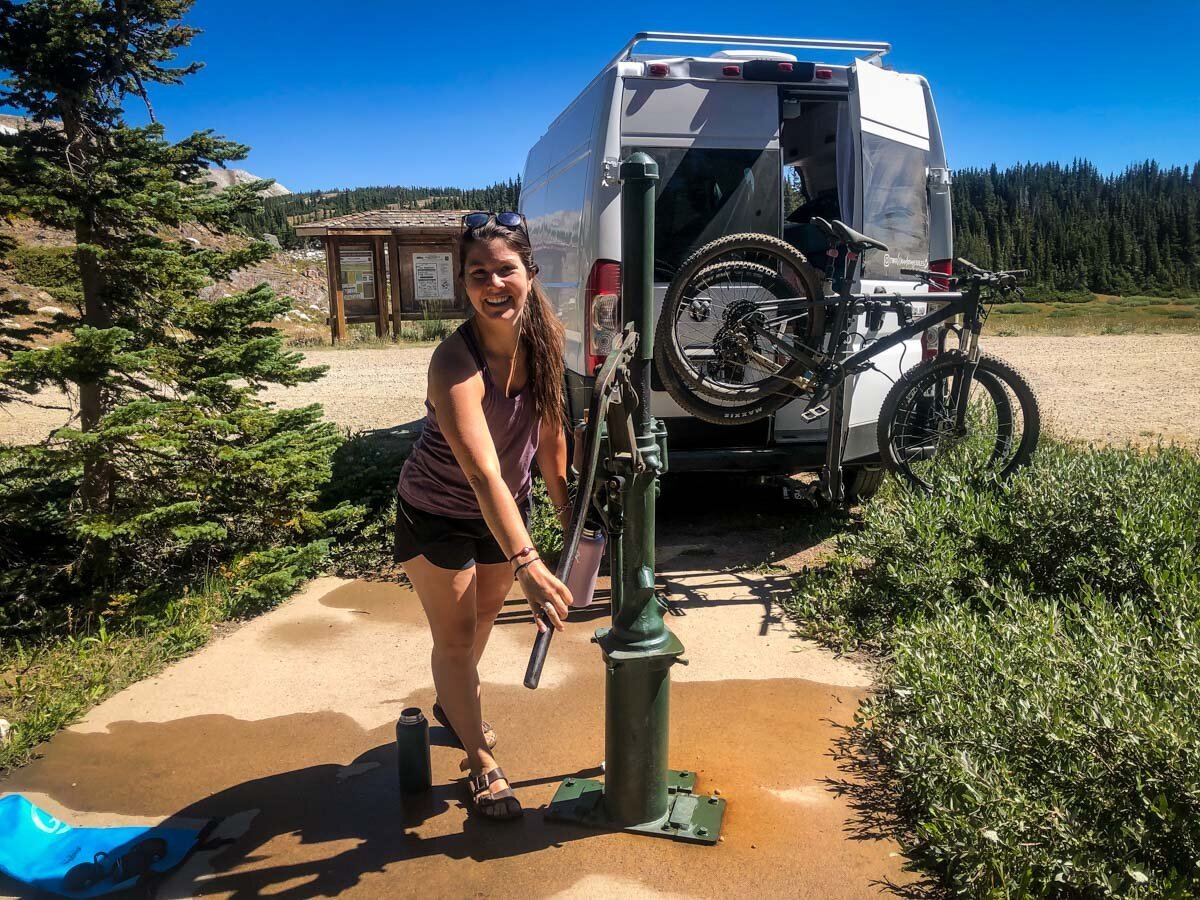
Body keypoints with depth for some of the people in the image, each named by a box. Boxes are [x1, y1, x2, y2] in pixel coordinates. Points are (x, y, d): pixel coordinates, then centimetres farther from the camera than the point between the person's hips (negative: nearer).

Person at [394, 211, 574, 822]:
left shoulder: (548, 338, -16)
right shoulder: (455, 365, -35)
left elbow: (550, 433, -5)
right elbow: (484, 475, -44)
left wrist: (566, 508, -2)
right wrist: (527, 564, -52)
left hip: (507, 509, 6)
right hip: (437, 516, -6)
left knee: (485, 613, 24)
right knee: (455, 637, 4)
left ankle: (454, 706, 54)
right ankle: (481, 764, 26)